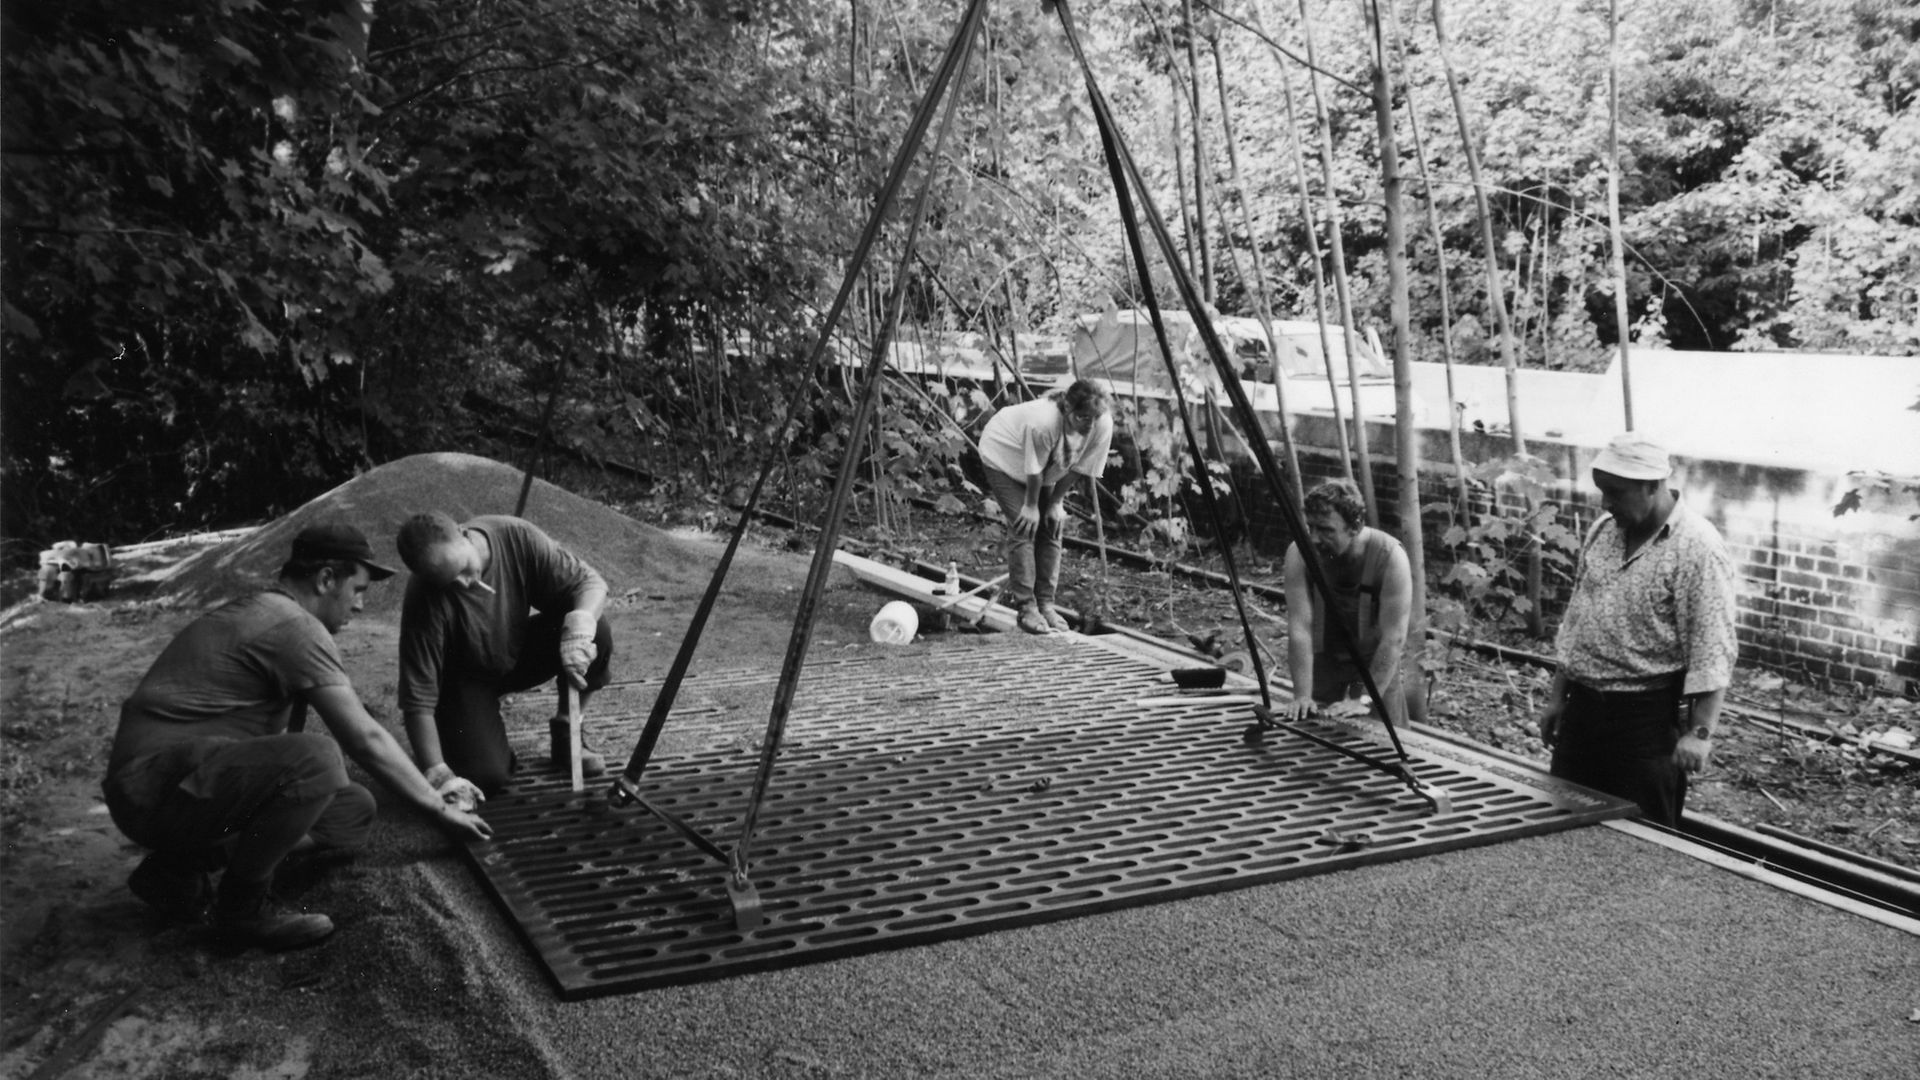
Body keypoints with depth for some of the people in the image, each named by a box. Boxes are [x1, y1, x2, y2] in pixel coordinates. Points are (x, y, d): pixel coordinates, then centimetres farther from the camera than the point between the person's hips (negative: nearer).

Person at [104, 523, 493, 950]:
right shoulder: (296, 627, -15)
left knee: (354, 811, 5)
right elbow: (364, 739, -15)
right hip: (155, 783, -10)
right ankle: (243, 906, -11)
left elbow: (273, 730, 21)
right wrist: (440, 807, -6)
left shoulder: (256, 612, 17)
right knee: (315, 760, -32)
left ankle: (180, 866, 8)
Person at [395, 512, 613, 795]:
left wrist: (580, 621, -41)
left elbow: (590, 582, -19)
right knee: (485, 776, -25)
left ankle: (564, 736, -1)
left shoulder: (516, 537, -25)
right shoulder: (424, 601, -32)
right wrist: (436, 769, -38)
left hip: (517, 652, 3)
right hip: (464, 678, -3)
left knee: (597, 634, -24)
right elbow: (418, 699, -29)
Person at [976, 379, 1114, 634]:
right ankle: (1027, 608, -9)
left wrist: (1056, 502, -9)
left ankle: (1046, 603, 8)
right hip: (1004, 456, -5)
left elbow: (1078, 467, -15)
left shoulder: (1103, 426, -29)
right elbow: (1034, 470, -28)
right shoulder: (1042, 422, -43)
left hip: (1049, 469, 5)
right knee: (1024, 529, -13)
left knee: (1051, 528, -1)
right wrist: (1031, 506, -15)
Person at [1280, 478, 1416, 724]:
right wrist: (1303, 696, -29)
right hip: (1324, 654, 2)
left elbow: (1393, 638, -26)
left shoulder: (1390, 557, -28)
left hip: (1375, 655, -2)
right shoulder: (1299, 553, -23)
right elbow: (1299, 627, -24)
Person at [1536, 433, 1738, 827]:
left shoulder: (1697, 548, -15)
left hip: (1649, 716, -7)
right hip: (1583, 706, 7)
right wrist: (1558, 697, 13)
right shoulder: (1603, 531, 8)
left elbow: (1712, 650, -18)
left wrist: (1699, 731, -23)